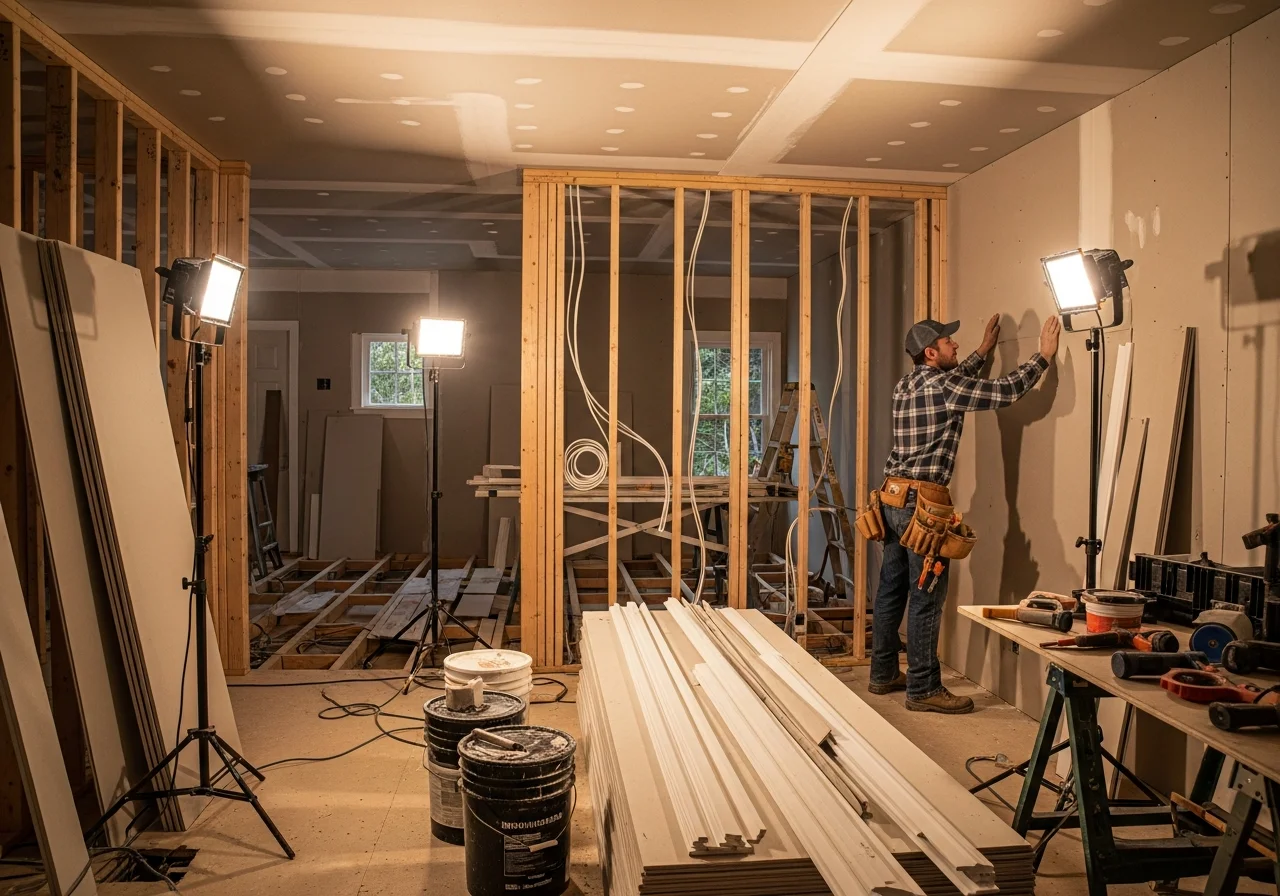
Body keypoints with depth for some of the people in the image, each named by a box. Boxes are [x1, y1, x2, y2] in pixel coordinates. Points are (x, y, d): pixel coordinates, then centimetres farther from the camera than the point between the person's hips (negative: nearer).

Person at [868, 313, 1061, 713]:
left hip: (894, 497, 9)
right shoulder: (942, 387, -12)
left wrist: (983, 351, 38)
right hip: (923, 501, -9)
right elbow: (1006, 391, -10)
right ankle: (923, 689, 5)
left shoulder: (906, 386, 13)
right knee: (926, 598, -2)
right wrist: (1044, 354, 2)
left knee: (892, 590, 14)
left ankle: (884, 673, 25)